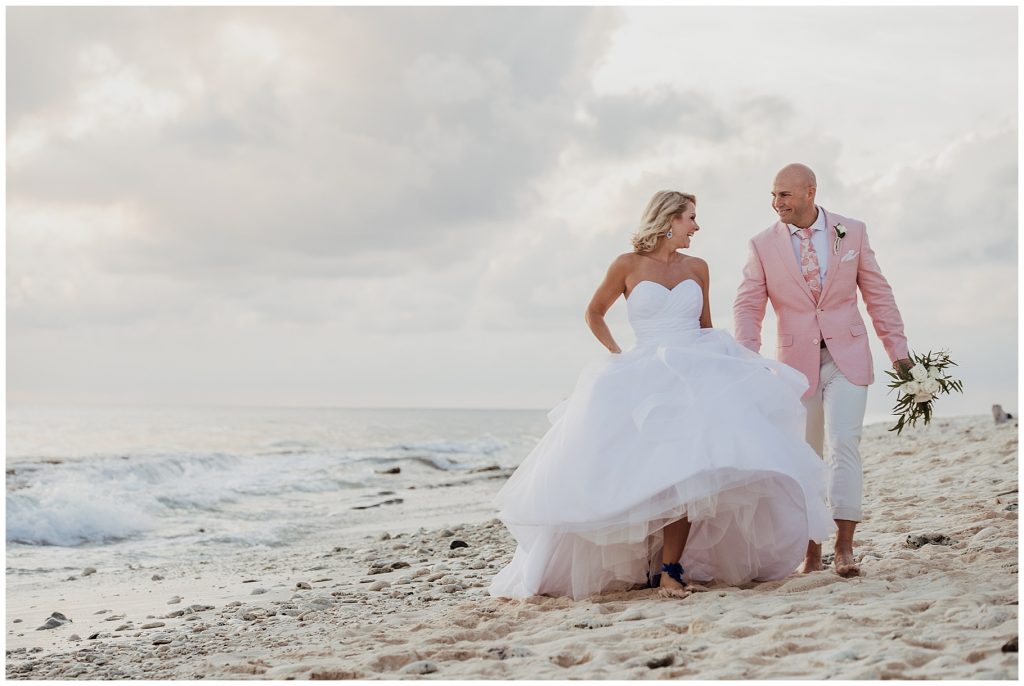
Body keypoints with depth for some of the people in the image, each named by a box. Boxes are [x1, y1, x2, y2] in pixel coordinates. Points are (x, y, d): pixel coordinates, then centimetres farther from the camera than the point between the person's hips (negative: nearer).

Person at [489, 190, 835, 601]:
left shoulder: (697, 268, 14)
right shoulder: (628, 266, 4)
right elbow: (594, 314, 15)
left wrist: (717, 363, 7)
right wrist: (617, 356, 4)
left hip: (696, 376, 2)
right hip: (644, 379, -2)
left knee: (686, 470, -16)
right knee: (642, 469, -15)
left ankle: (671, 568, -14)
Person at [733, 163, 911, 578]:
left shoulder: (852, 232, 2)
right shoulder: (763, 245, 1)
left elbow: (877, 293, 6)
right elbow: (748, 306, -3)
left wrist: (897, 348, 3)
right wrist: (748, 358, -19)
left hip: (847, 357, -1)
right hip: (797, 362, 1)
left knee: (844, 443, -15)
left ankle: (844, 546, -14)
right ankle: (811, 550, 13)